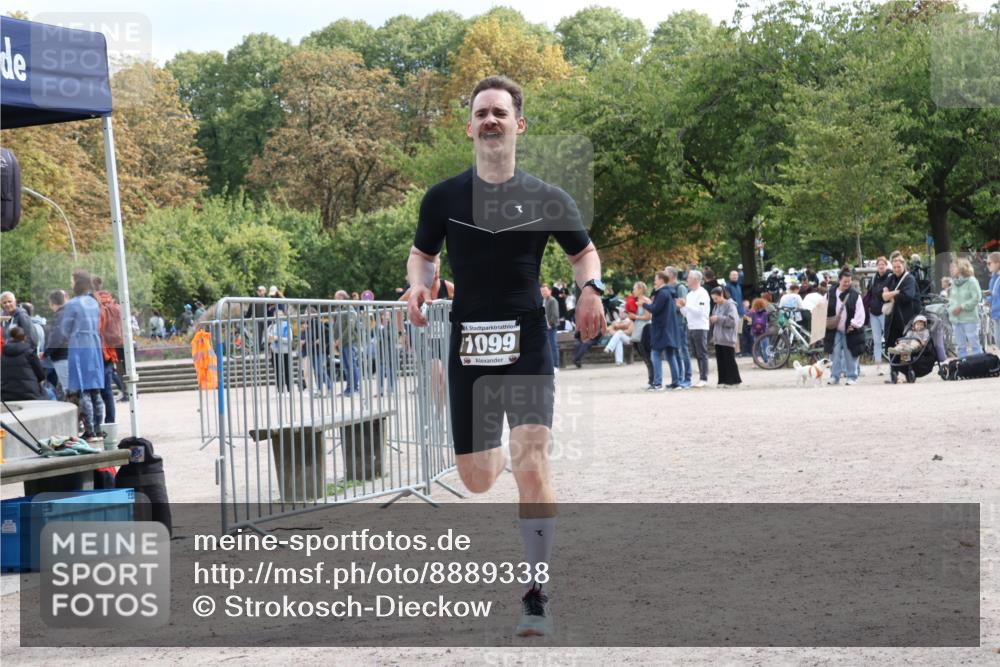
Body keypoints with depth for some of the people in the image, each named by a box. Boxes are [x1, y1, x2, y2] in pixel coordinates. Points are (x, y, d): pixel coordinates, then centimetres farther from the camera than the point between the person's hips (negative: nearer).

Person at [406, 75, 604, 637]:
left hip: (528, 343, -2)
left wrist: (592, 288, -7)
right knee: (476, 480, 7)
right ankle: (498, 451, 49)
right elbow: (422, 255, 17)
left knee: (533, 469, -17)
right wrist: (420, 286, -6)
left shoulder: (548, 200, 1)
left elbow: (585, 252, 15)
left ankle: (537, 597, -7)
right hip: (469, 344, 2)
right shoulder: (444, 198, 3)